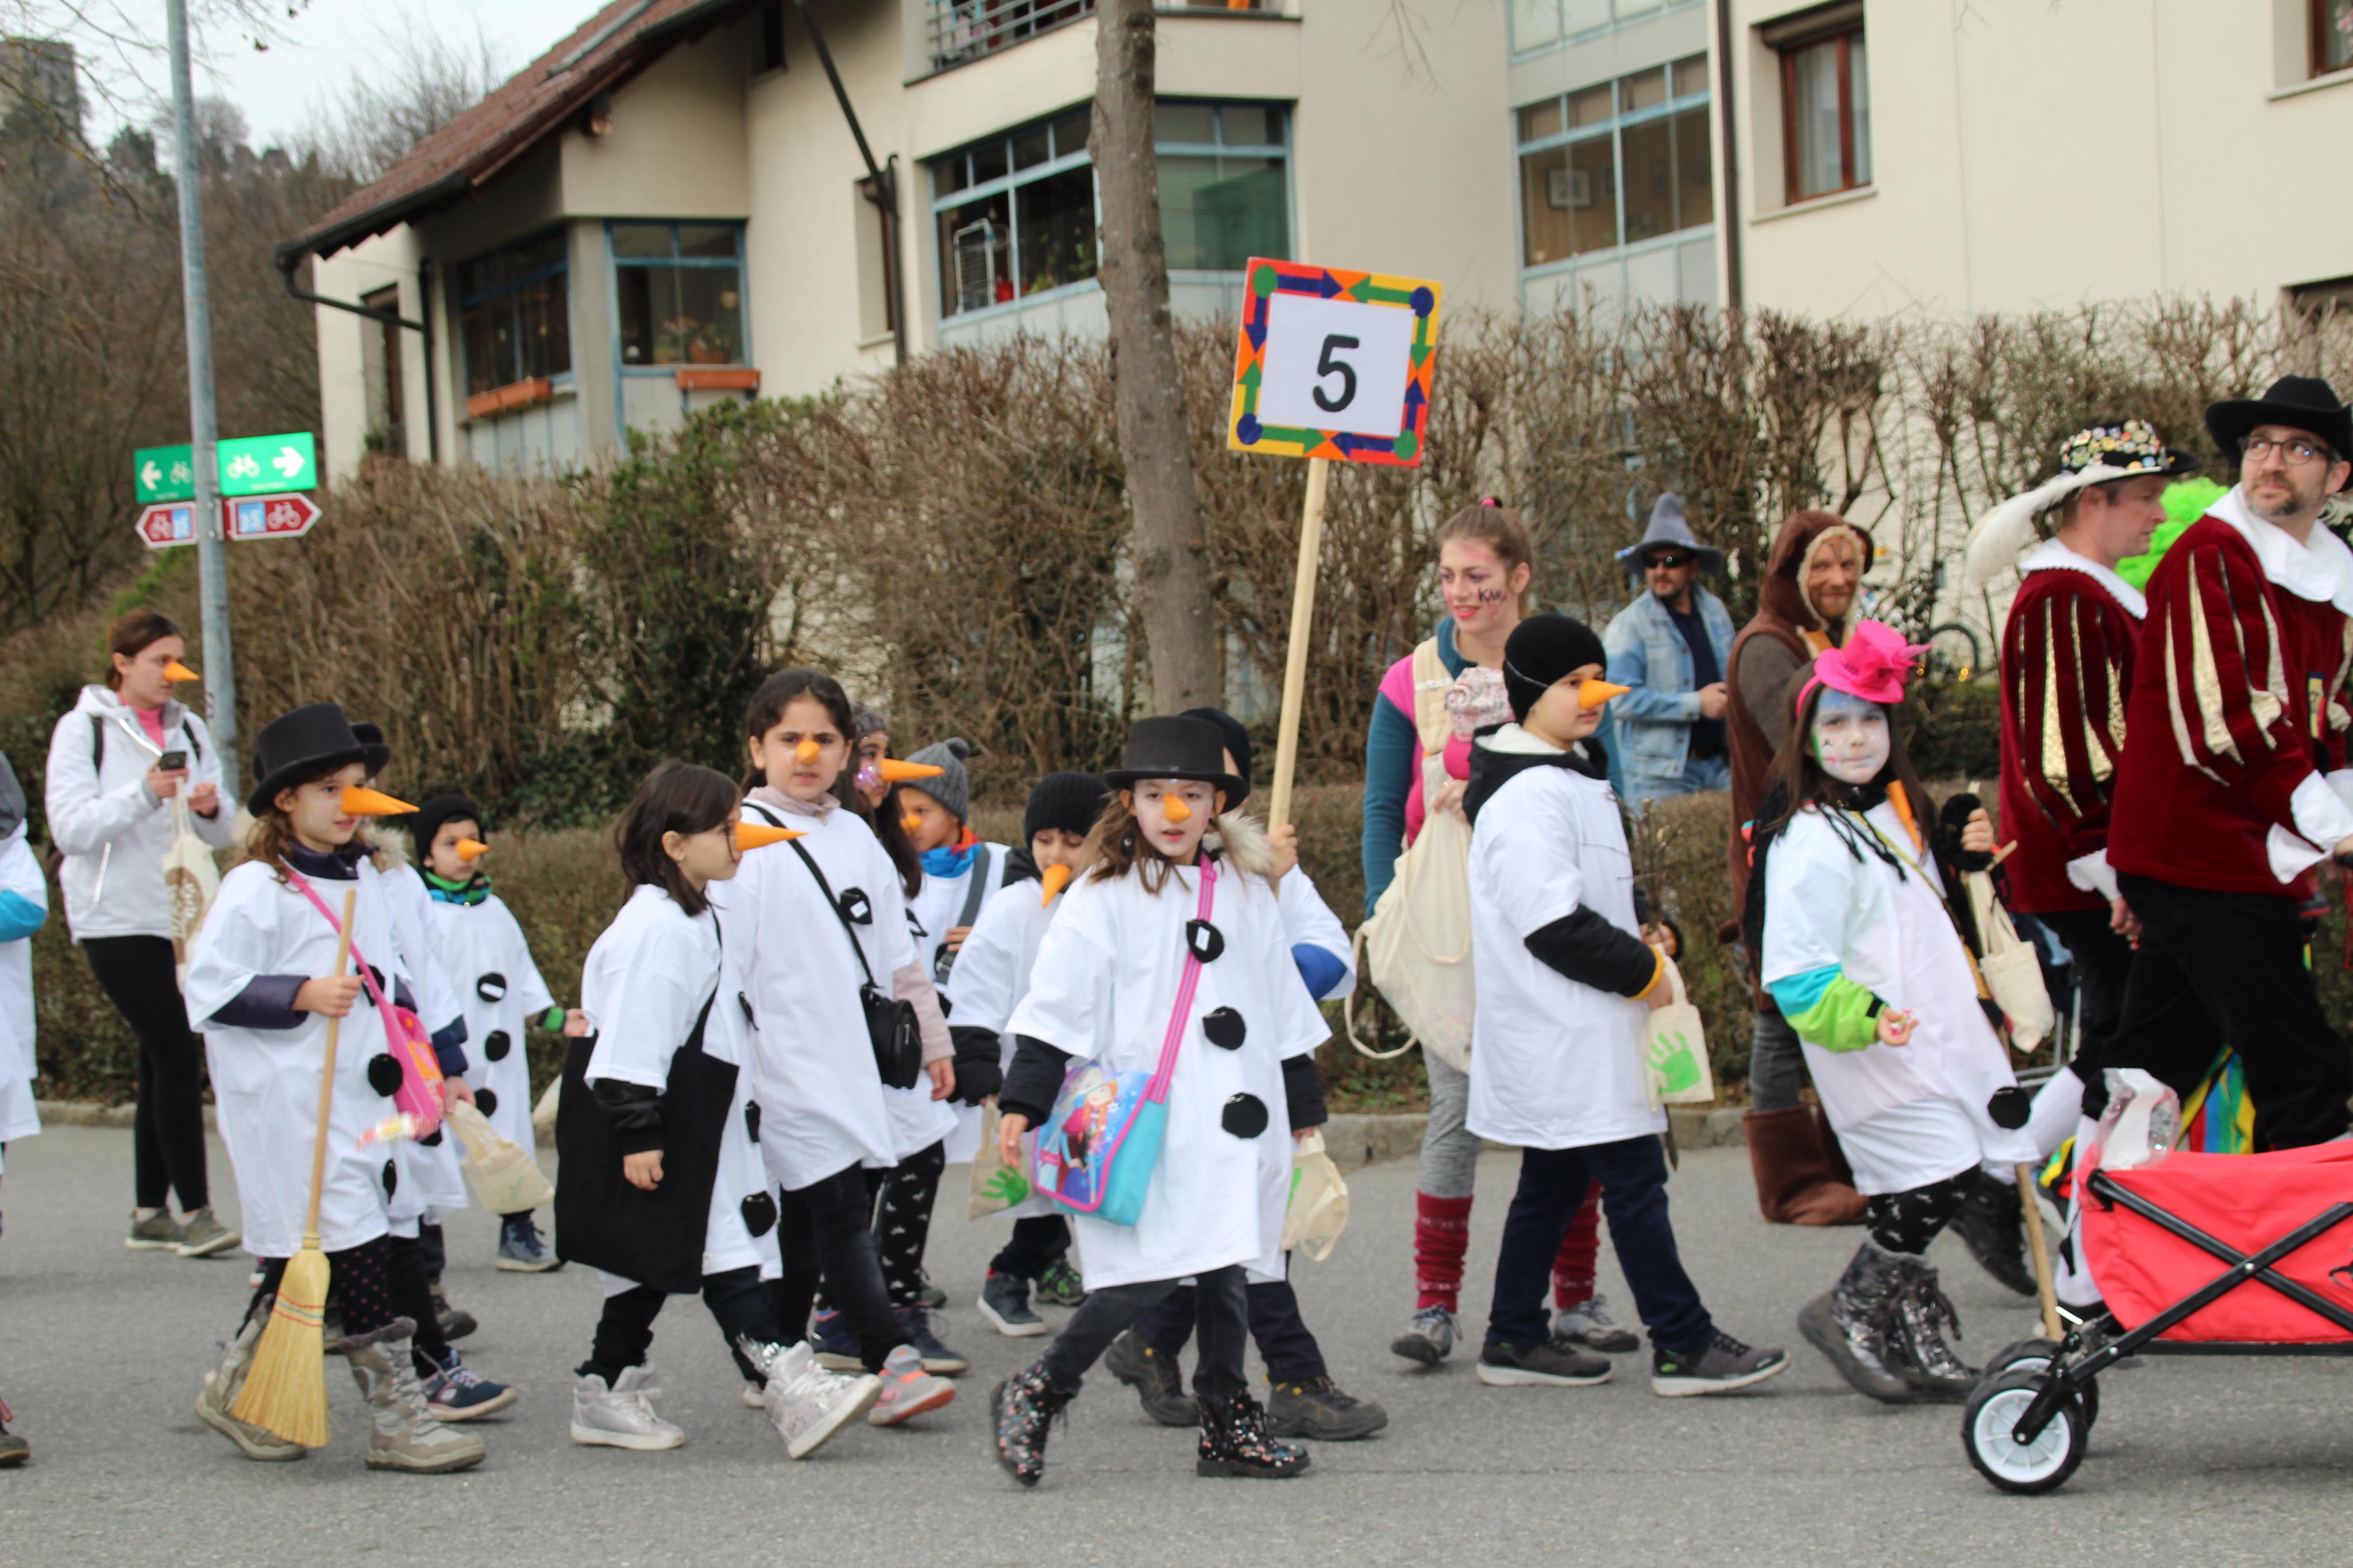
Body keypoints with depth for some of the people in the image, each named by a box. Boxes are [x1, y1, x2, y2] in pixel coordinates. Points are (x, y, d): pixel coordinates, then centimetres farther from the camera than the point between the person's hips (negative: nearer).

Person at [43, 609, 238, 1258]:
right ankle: (193, 1211, -9)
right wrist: (144, 795, -23)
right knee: (176, 1056, -12)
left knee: (163, 1060, 7)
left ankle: (150, 1214, 14)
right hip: (118, 918, -6)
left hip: (183, 915, 6)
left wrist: (211, 808, -10)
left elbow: (223, 835, 13)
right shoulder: (83, 729, -3)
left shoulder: (188, 730, 13)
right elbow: (70, 829, -12)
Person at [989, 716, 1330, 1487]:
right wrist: (1023, 1104, -11)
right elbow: (1056, 1007, -4)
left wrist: (1304, 1111, 21)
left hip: (1231, 1122, 5)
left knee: (1227, 1268, 7)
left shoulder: (1248, 893, 14)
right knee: (1146, 1276, -14)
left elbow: (1285, 1010, 21)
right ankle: (1037, 1394, 1)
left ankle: (1229, 1427, 18)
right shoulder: (1102, 897, -1)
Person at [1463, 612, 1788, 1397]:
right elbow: (1552, 925, -24)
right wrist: (1642, 971, -14)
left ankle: (1514, 1338, 22)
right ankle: (1683, 1346, -4)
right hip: (1562, 1033, -11)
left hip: (1578, 1031, 11)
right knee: (1634, 1178, -8)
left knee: (1554, 1180, 15)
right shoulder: (1526, 795, -19)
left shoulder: (1575, 774, 16)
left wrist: (1636, 947, 11)